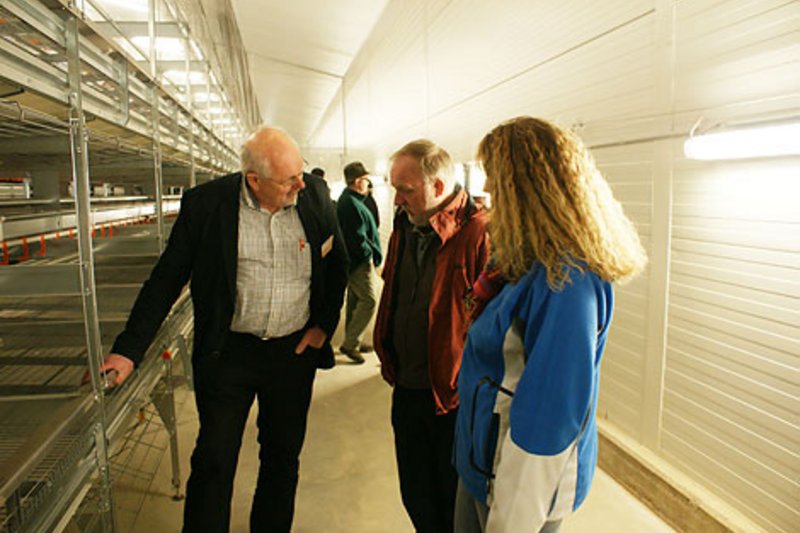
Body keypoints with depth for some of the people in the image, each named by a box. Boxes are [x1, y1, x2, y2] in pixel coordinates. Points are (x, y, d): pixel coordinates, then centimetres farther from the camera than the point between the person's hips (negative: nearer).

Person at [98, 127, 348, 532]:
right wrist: (129, 349, -6)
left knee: (283, 456, 18)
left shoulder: (315, 194, -5)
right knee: (214, 461, 8)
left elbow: (337, 262, 8)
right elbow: (167, 278, -5)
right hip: (227, 352, -2)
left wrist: (325, 324, 1)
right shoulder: (205, 203, -11)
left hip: (295, 351, 3)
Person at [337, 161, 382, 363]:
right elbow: (358, 238, -24)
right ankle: (349, 343, 0)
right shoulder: (352, 204, -21)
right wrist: (370, 253, -10)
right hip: (360, 262, -11)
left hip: (352, 260, 11)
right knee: (368, 301, -6)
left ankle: (353, 341, 27)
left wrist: (371, 253, 13)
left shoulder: (346, 200, 12)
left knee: (354, 300, 17)